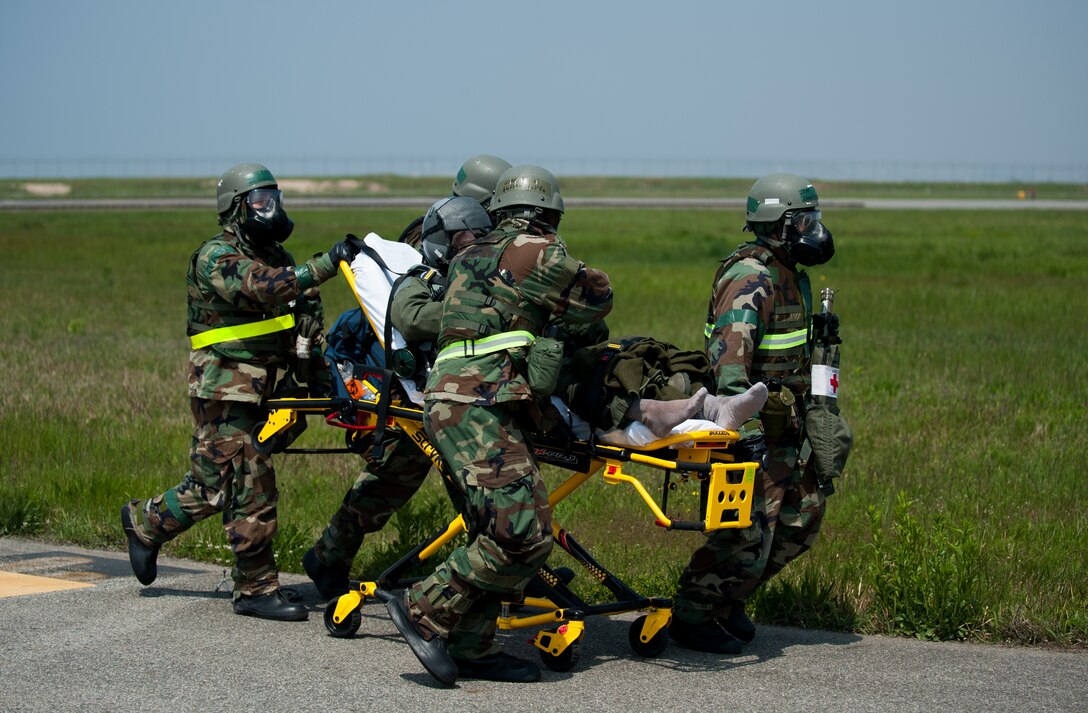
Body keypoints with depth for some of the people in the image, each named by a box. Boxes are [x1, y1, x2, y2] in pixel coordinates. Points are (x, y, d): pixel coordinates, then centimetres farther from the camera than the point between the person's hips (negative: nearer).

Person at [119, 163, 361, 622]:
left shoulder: (274, 256, 16)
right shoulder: (216, 257, -12)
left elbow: (303, 310, 23)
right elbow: (265, 288, -29)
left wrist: (314, 368, 12)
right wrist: (327, 265, -33)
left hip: (259, 389, 9)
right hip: (224, 390, -9)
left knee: (214, 486, 13)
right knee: (252, 488, -8)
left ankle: (145, 523, 34)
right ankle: (257, 589, -1)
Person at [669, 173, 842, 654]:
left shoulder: (789, 275, 13)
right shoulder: (750, 279, -19)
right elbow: (730, 355, -31)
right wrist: (748, 428, -39)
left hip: (782, 424, 10)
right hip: (755, 425, -10)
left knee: (802, 516, 13)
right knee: (748, 531, -9)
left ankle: (726, 601, 25)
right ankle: (690, 617, 7)